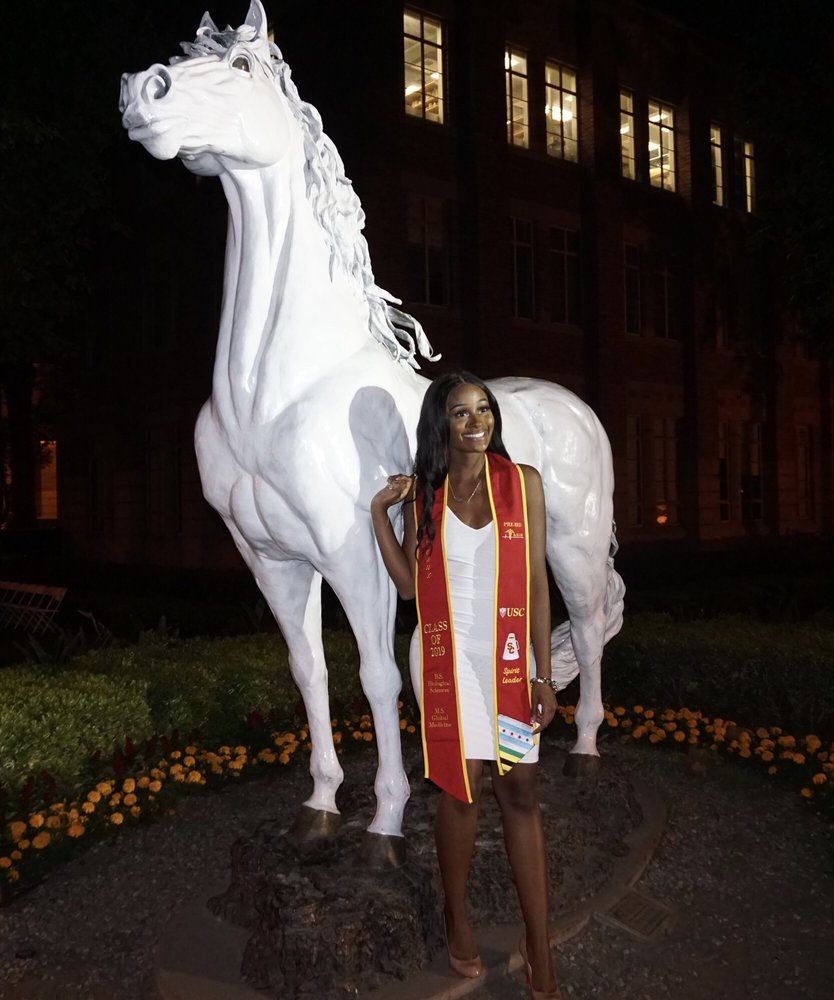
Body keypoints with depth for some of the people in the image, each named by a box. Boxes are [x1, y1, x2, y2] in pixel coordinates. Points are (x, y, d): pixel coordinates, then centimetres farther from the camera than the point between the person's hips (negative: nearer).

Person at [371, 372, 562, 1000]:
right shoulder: (423, 494, 4)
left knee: (521, 793, 2)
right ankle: (457, 917, 30)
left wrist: (543, 675, -5)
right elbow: (408, 583, 2)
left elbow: (538, 581, -2)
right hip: (446, 659, 0)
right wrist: (380, 514, -5)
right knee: (461, 790, 7)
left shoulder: (522, 482, -1)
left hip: (510, 658, 0)